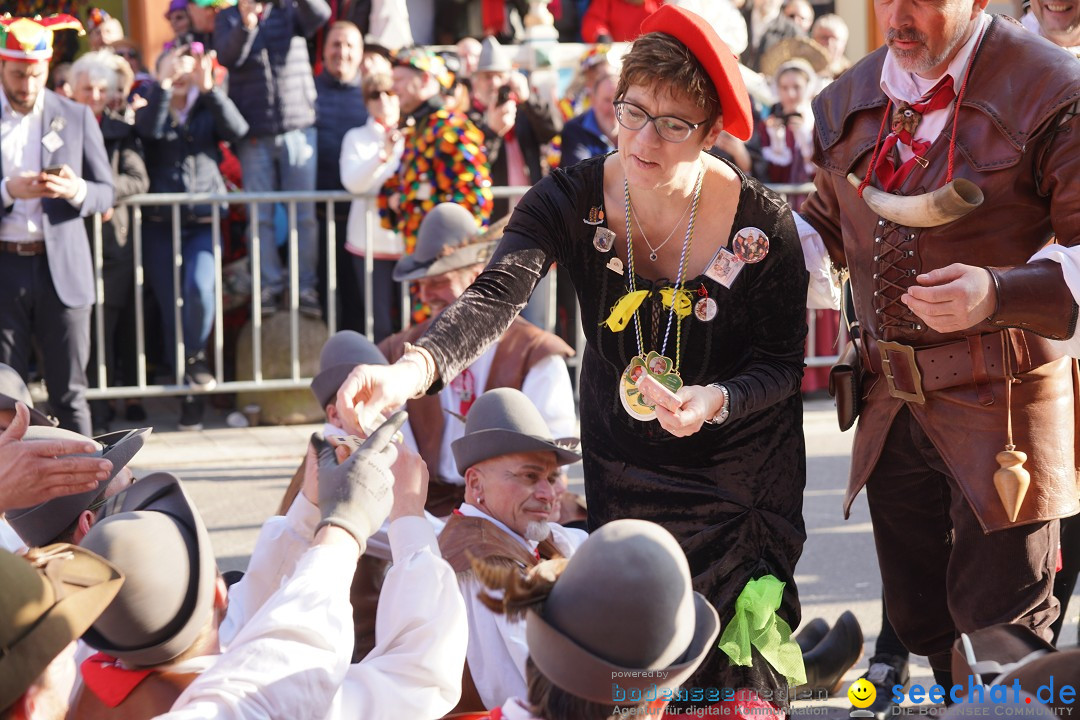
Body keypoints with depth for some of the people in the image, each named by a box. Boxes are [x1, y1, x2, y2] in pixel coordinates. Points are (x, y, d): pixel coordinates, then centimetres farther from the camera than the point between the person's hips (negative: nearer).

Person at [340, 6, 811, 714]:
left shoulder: (763, 223, -21)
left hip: (737, 463, -2)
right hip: (621, 463, 2)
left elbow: (783, 364, -12)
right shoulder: (572, 200, -19)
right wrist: (414, 369, -55)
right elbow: (496, 296, -35)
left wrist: (716, 401, -34)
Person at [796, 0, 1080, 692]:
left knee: (1001, 630, -3)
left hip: (1000, 402, -6)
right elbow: (828, 223, 24)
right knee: (919, 620, 15)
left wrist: (999, 295, -33)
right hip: (891, 403, 6)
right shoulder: (847, 103, 7)